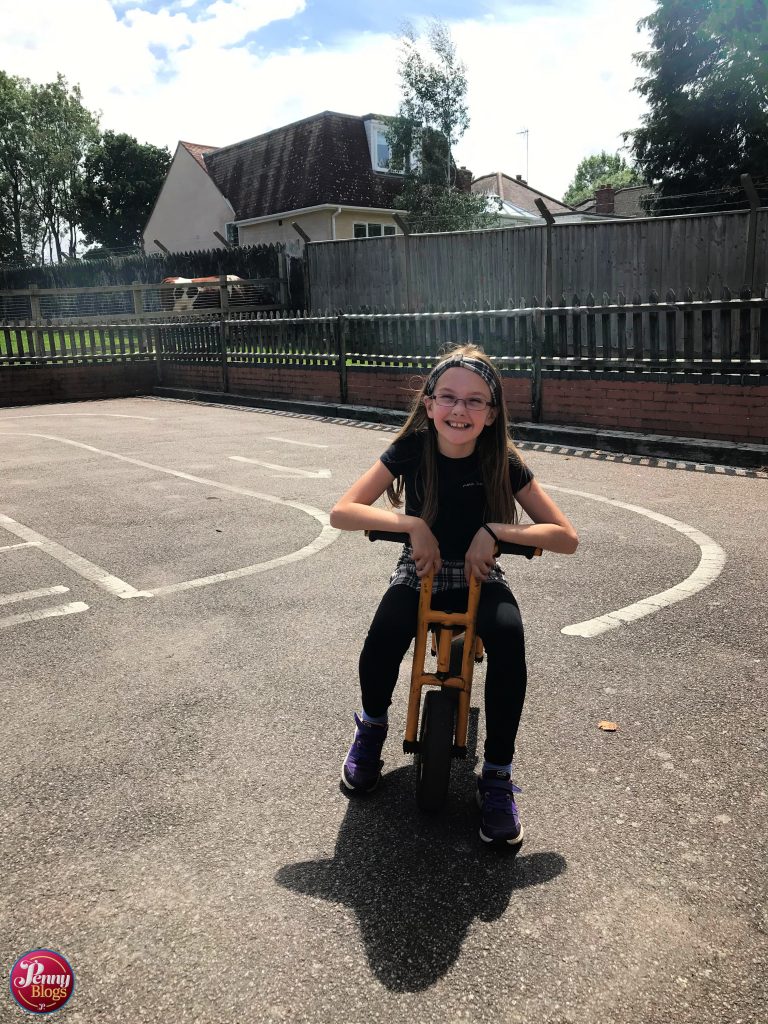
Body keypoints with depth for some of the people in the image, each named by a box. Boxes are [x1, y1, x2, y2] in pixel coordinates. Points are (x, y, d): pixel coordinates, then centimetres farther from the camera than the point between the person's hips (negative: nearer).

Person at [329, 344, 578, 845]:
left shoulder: (503, 462, -14)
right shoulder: (412, 449, -14)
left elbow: (566, 537, -15)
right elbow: (341, 512, -20)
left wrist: (494, 530, -28)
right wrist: (413, 524, -32)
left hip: (479, 577, 0)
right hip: (419, 572, 0)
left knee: (509, 638, -32)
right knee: (384, 637, -30)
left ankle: (498, 776, -12)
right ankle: (372, 725, 5)